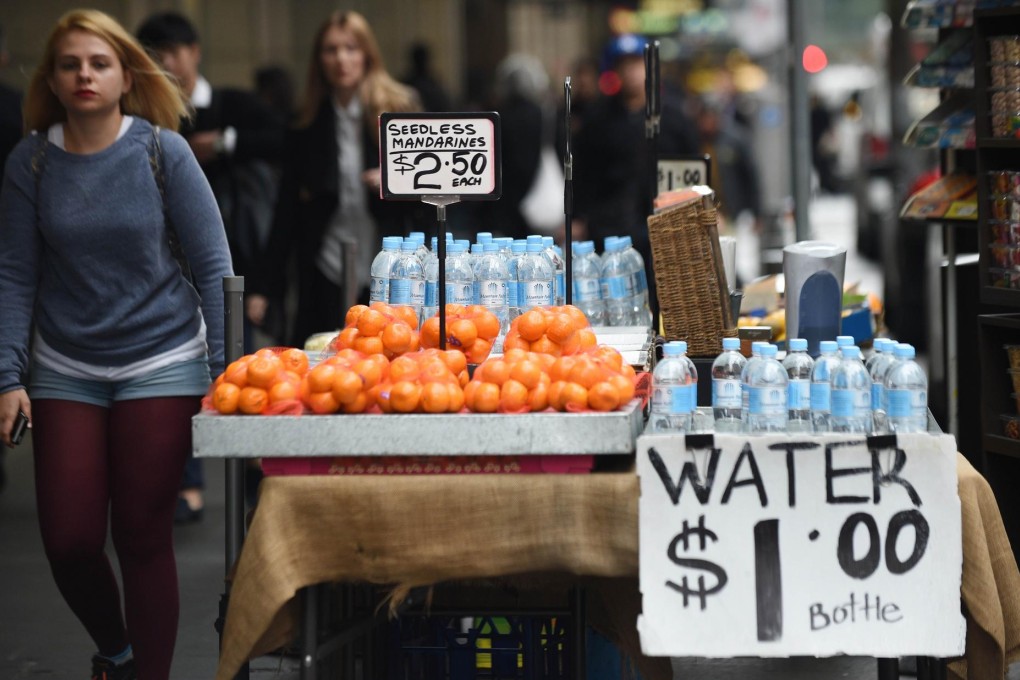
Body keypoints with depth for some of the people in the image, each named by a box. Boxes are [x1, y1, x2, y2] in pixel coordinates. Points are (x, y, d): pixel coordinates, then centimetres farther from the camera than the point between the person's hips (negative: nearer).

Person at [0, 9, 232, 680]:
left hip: (161, 364, -2)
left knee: (143, 539, -1)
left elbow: (213, 266, -4)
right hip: (66, 371, 2)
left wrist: (221, 371, -9)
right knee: (69, 542, 1)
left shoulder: (163, 152, -6)